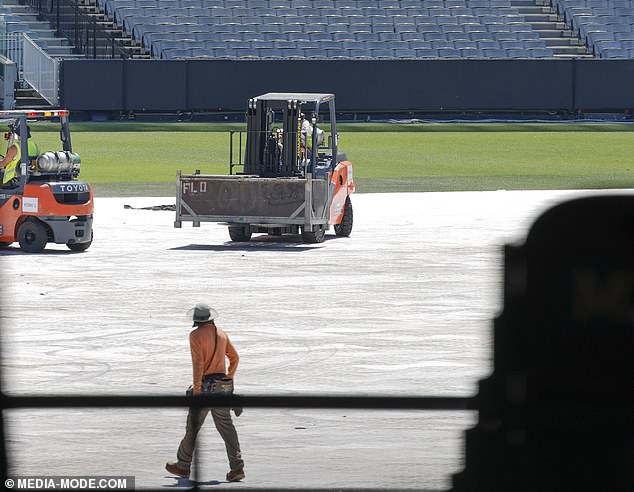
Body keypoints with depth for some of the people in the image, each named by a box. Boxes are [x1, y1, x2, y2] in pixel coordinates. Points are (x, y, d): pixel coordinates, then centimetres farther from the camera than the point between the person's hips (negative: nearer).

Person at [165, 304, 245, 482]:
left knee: (192, 427, 7)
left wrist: (197, 388, -17)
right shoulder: (221, 334, 9)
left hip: (204, 387, -5)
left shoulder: (196, 335, -10)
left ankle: (183, 466, 17)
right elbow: (235, 357, 15)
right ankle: (237, 467, -4)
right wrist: (229, 378, 27)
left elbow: (198, 362, -17)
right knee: (226, 427, 4)